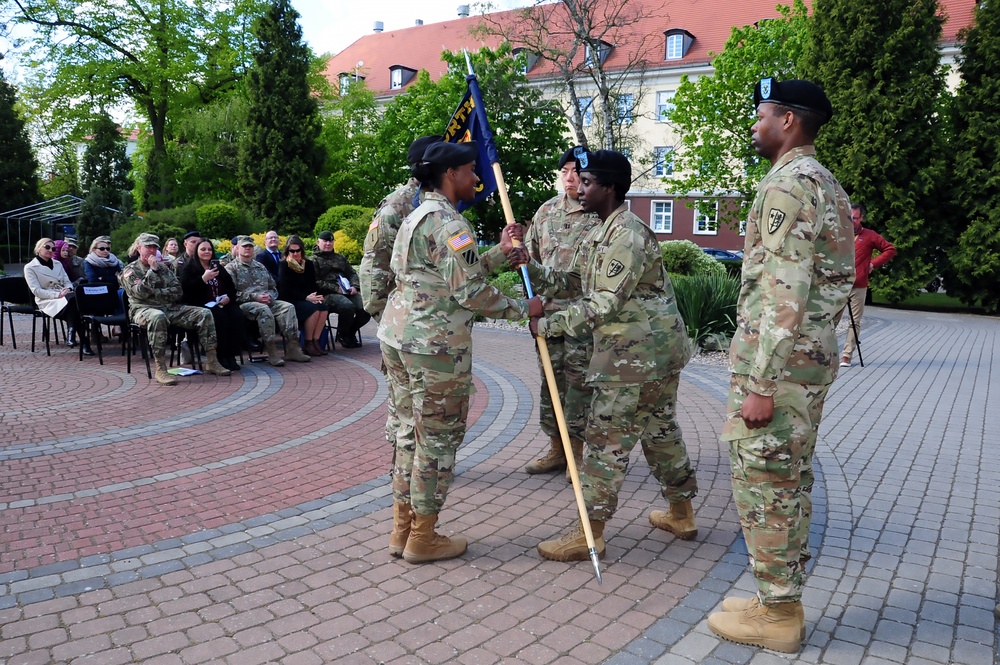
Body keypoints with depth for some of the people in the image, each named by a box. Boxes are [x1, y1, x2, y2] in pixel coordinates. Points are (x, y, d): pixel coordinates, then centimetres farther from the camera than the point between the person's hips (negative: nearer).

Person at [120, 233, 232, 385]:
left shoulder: (163, 268, 20)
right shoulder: (130, 270, 6)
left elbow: (177, 291, 6)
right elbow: (141, 293, -14)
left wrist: (155, 292, -7)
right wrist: (152, 270, -11)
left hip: (171, 308, 5)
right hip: (144, 309, -5)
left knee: (204, 314, -13)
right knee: (157, 316, -42)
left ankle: (211, 362, -12)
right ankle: (161, 370, -40)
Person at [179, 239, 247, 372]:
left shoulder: (218, 268, 23)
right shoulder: (188, 268, 6)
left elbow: (231, 287, 22)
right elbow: (185, 289, -10)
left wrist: (229, 297, 0)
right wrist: (204, 278, -18)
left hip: (221, 304, 5)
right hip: (200, 305, -5)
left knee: (237, 315, -27)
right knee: (220, 317, -34)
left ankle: (231, 354, -24)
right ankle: (222, 357, -27)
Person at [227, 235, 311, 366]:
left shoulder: (260, 267, 26)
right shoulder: (231, 268, 7)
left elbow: (273, 288, 25)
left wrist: (269, 296, 0)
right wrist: (255, 296, -16)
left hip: (266, 302, 5)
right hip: (244, 304, -5)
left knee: (288, 307, -22)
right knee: (263, 309, -37)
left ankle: (292, 348, -29)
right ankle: (272, 352, -35)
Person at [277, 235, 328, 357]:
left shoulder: (308, 264, 13)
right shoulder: (283, 265, -2)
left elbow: (313, 285, 13)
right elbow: (286, 289, -11)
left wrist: (315, 296, -11)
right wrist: (306, 298, -20)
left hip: (307, 299, 5)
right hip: (290, 301, -5)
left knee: (323, 307, -25)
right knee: (313, 309, -30)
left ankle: (315, 341, -21)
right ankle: (308, 344, -19)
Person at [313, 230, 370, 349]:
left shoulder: (340, 257, 28)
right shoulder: (314, 260, 8)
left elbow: (352, 273, 23)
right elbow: (316, 282, -6)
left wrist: (354, 286, 1)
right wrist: (336, 288, -16)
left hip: (346, 292, 6)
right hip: (328, 294, -6)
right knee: (347, 306, -35)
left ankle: (350, 333, 6)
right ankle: (342, 335, -8)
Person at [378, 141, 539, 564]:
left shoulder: (415, 217, 17)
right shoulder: (449, 223, -14)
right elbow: (471, 292, -17)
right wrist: (523, 308, -6)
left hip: (397, 336, 10)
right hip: (435, 345, -10)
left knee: (410, 431, 16)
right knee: (438, 439, 2)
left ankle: (402, 529, 25)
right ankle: (423, 539, 14)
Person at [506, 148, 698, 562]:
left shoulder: (627, 235, -17)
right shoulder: (604, 234, 16)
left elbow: (605, 304, -23)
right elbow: (578, 285, 12)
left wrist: (548, 325, -18)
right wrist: (531, 267, 1)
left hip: (635, 354, -11)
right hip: (656, 352, 11)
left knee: (607, 439, -5)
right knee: (660, 431, 18)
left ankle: (589, 535, 4)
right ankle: (681, 515, 32)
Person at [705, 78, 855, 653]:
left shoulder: (788, 184, -14)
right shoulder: (828, 186, 17)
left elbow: (786, 294, -22)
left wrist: (761, 383, -21)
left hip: (778, 362, -10)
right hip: (814, 358, 10)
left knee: (763, 484, 0)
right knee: (791, 482, 15)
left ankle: (777, 613, 12)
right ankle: (783, 599, 27)